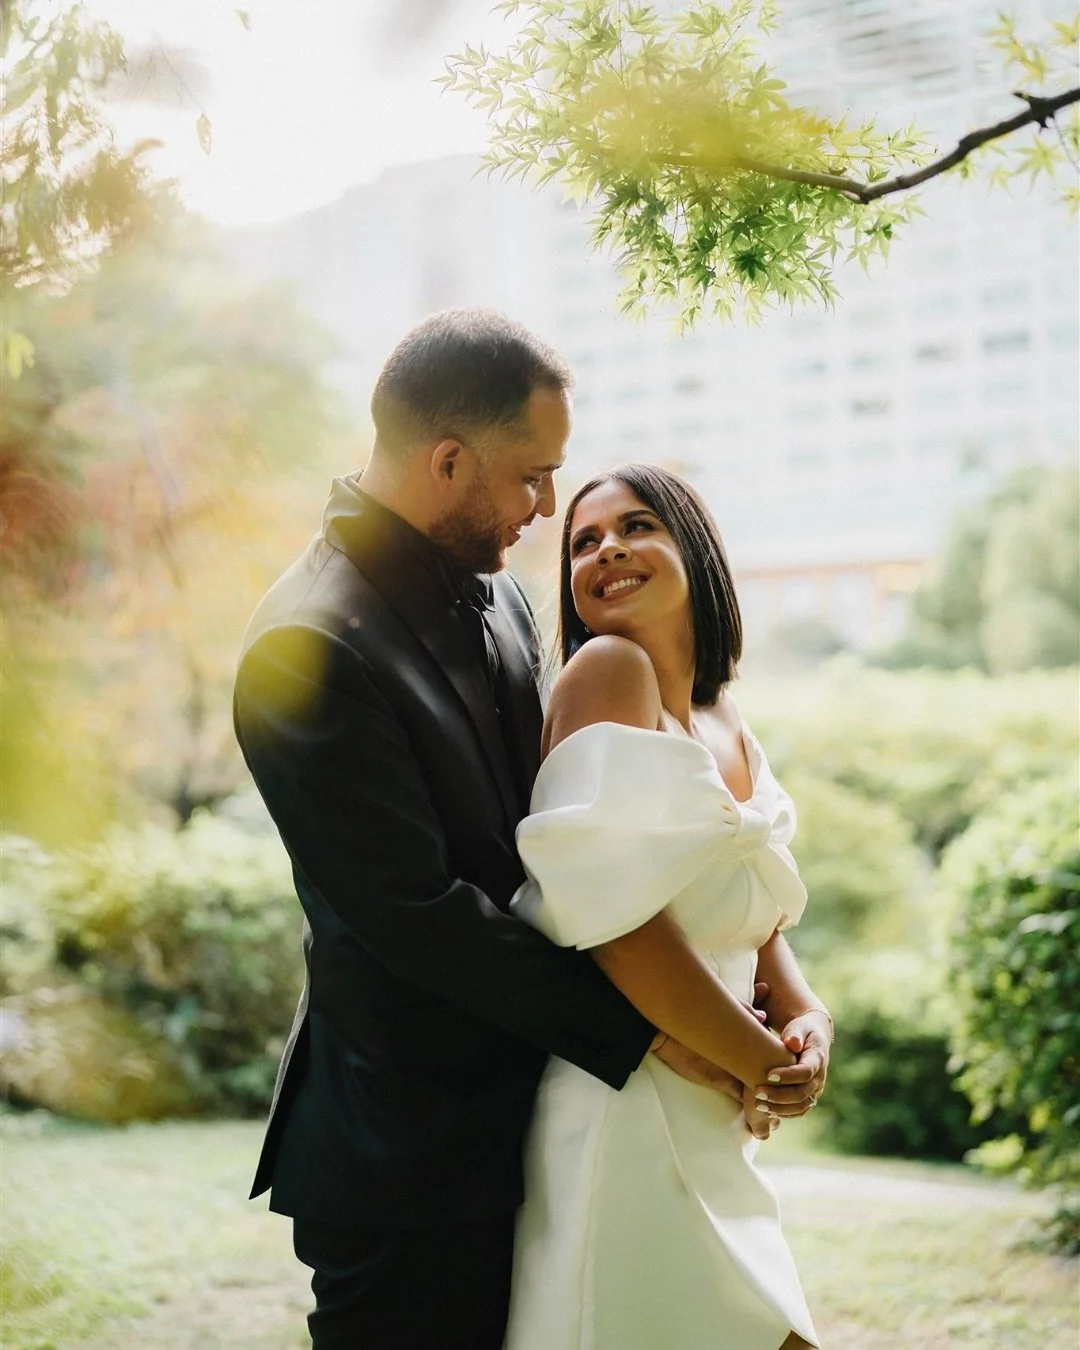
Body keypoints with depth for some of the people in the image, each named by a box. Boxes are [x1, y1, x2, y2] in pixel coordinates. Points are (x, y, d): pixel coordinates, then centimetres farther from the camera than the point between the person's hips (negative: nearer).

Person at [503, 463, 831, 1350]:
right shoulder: (609, 669, -12)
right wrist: (764, 1063, -10)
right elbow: (621, 919, -20)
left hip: (715, 1127, 8)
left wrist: (809, 1013, -5)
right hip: (630, 1116, -8)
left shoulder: (728, 724, 12)